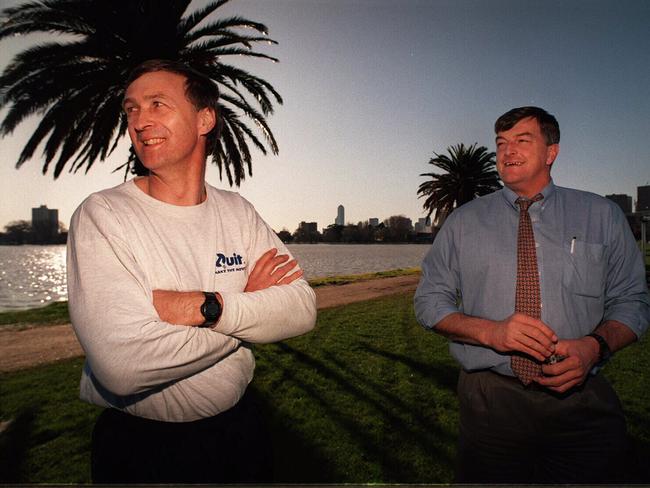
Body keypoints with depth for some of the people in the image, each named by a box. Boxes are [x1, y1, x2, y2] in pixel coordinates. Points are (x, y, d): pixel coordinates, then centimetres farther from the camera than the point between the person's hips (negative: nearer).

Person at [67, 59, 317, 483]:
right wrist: (248, 305, -18)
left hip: (239, 427, 4)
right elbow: (121, 365, -28)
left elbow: (302, 309, -12)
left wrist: (207, 306, -27)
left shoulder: (238, 212, -3)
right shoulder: (102, 215, -16)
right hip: (137, 446, -3)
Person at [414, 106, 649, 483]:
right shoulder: (463, 222, 2)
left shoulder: (604, 216, 5)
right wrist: (491, 332, -15)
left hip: (582, 403, 1)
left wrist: (594, 346, -16)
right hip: (490, 405, 0)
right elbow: (430, 301, 1)